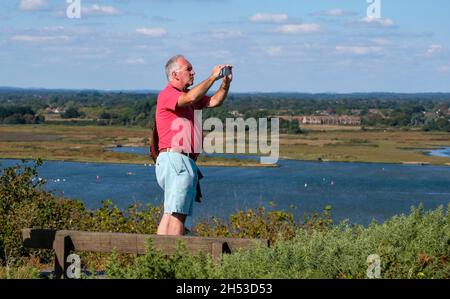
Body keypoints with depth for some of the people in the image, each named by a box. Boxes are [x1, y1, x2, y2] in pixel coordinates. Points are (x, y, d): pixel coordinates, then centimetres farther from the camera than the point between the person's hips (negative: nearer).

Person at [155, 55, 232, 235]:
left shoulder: (188, 95, 23)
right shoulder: (167, 95, -7)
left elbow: (215, 101, 16)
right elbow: (190, 98, -25)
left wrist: (226, 82, 1)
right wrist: (212, 77, -17)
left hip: (186, 162, 10)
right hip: (175, 158, -10)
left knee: (170, 213, 7)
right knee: (177, 213, -14)